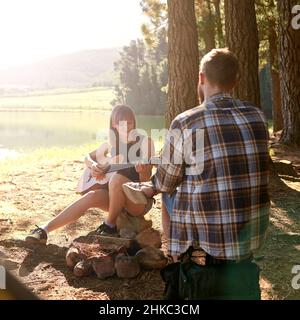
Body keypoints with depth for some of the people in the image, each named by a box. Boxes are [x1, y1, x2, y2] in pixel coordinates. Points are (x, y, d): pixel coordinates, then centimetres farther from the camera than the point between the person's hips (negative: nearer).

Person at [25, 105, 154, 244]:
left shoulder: (145, 141, -7)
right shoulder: (112, 143, 6)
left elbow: (146, 177, -12)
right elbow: (88, 157, 17)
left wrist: (142, 171, -37)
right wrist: (93, 165, -6)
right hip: (115, 198, 4)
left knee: (117, 178, -33)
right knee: (92, 196, -25)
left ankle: (110, 225, -14)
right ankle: (44, 230, -23)